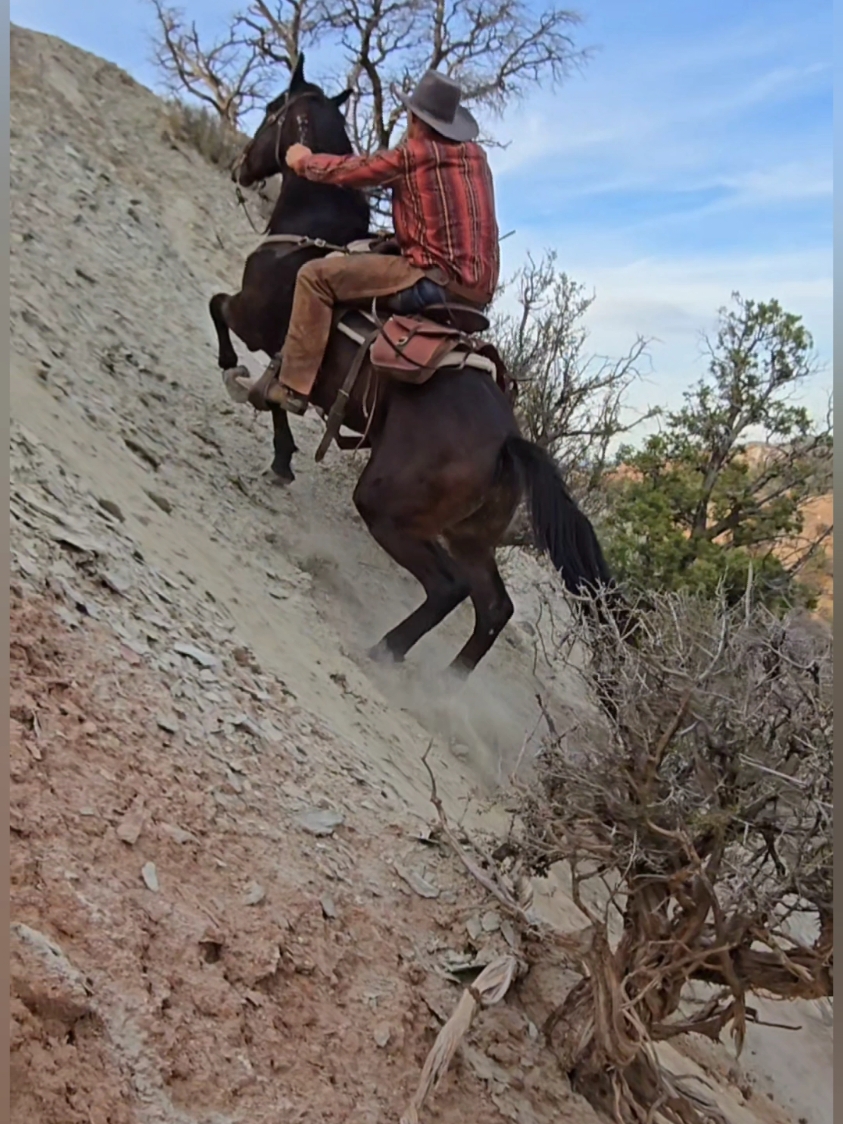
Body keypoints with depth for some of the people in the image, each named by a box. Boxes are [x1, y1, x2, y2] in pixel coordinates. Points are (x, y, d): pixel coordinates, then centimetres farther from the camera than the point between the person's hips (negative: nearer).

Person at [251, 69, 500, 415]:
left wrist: (302, 160, 24)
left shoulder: (413, 153, -5)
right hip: (480, 291, 8)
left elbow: (346, 171, 6)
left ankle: (293, 384, -10)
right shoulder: (476, 154, 14)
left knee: (316, 276, -7)